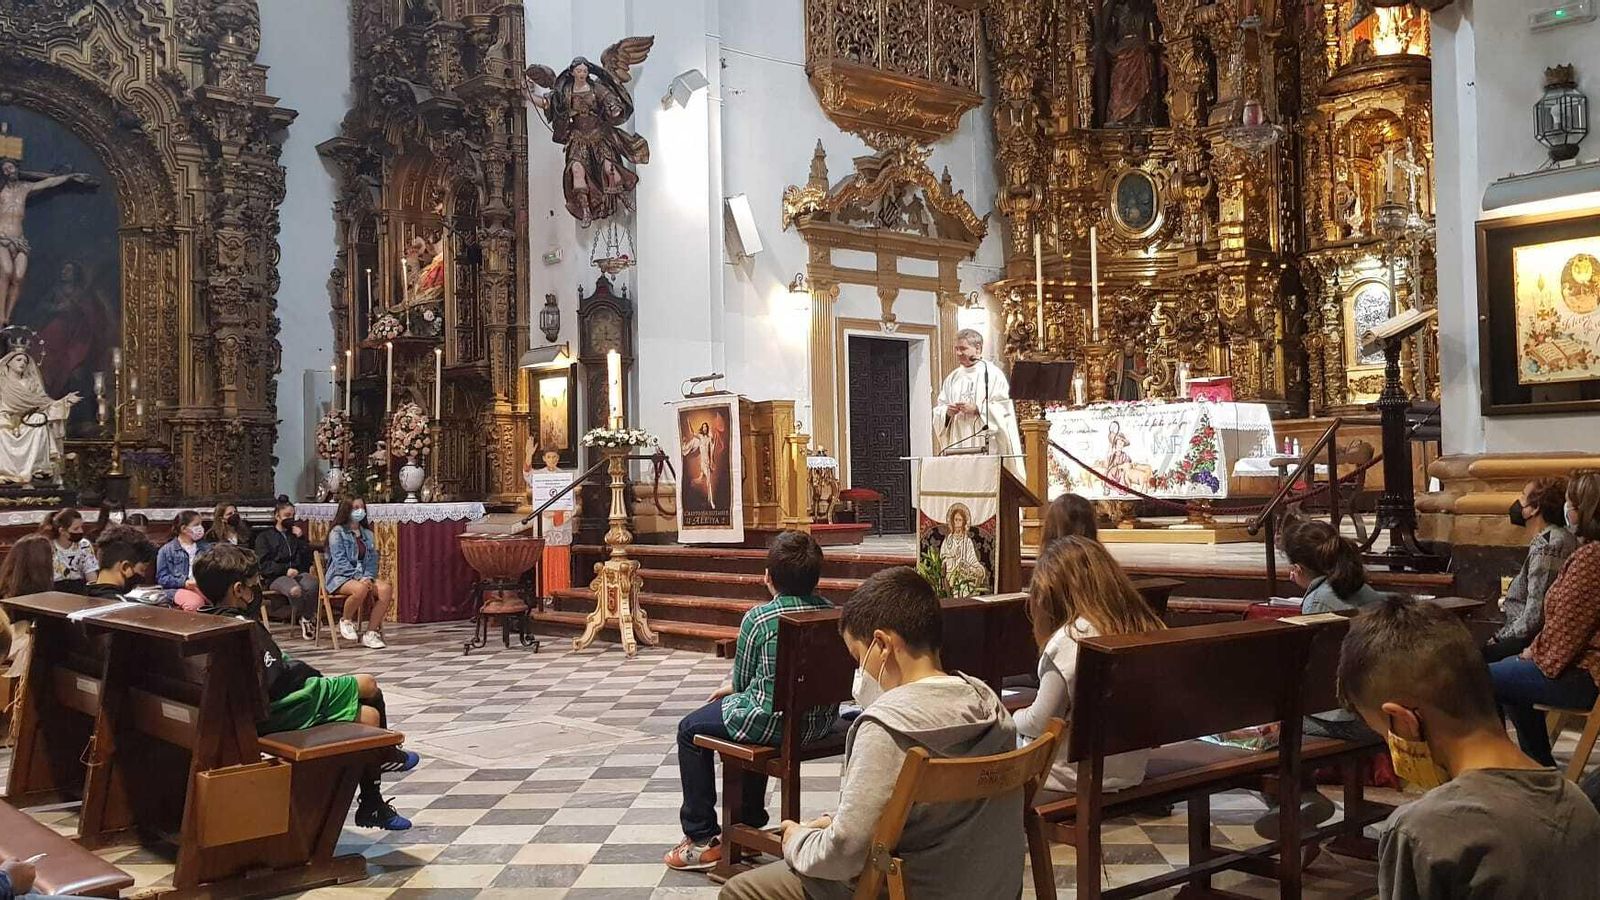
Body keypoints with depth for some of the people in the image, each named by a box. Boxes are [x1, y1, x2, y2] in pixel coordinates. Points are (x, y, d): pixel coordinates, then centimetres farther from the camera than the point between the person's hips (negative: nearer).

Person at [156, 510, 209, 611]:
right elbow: (162, 578, 4)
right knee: (194, 602, -39)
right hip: (177, 589, -2)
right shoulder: (166, 550, 10)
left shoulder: (207, 547, 21)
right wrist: (184, 582, -11)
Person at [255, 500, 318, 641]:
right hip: (276, 577, -3)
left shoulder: (296, 534, 25)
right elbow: (264, 565, 0)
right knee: (295, 590, -39)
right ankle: (304, 621, -14)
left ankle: (308, 619, -18)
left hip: (299, 573, 3)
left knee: (312, 584, -36)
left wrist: (301, 539, 6)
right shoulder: (264, 536, 13)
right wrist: (286, 569, -14)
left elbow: (307, 560, 16)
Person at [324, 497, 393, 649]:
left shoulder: (368, 534, 18)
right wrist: (359, 577, -22)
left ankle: (370, 633, -23)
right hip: (340, 577, -6)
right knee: (361, 588, -39)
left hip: (364, 577, 6)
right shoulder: (337, 532, -1)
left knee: (386, 589, -25)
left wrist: (368, 577, -9)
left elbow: (373, 559, 12)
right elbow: (340, 561, -11)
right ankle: (345, 620, -9)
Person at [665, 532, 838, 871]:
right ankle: (749, 824, 42)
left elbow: (742, 680, -5)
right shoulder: (831, 612, -1)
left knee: (690, 730, 17)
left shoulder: (758, 618, -17)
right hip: (821, 721, 7)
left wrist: (732, 686, 21)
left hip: (770, 723, -6)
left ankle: (702, 838, 18)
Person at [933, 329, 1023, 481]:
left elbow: (1004, 408, -6)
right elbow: (938, 410, 15)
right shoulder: (952, 379, 17)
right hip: (957, 448, 5)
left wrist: (976, 409, -16)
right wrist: (947, 412, -7)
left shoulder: (993, 374, 1)